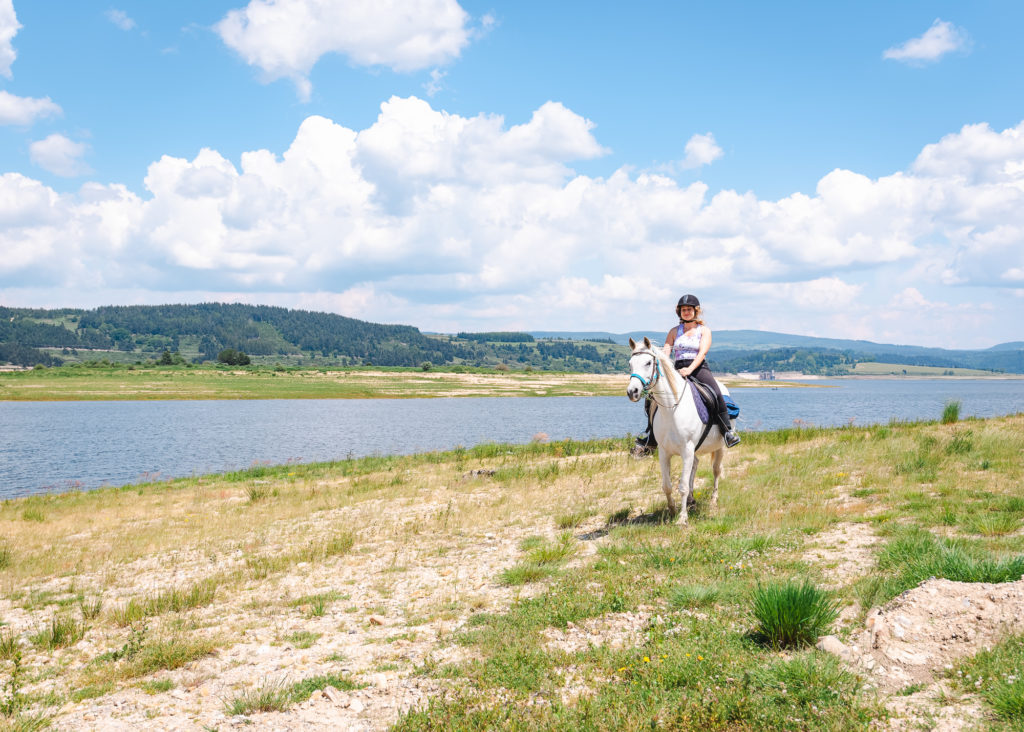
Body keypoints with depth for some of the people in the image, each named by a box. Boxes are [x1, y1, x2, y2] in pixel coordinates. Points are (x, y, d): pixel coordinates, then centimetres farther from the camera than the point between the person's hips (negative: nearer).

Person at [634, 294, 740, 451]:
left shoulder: (704, 330, 7)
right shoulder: (674, 331, 17)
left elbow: (702, 352, -8)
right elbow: (665, 352, 6)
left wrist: (690, 369, -26)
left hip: (699, 369, -3)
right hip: (677, 370, 3)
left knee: (716, 394, -31)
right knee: (651, 396, -12)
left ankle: (728, 432, -24)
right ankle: (651, 438, -4)